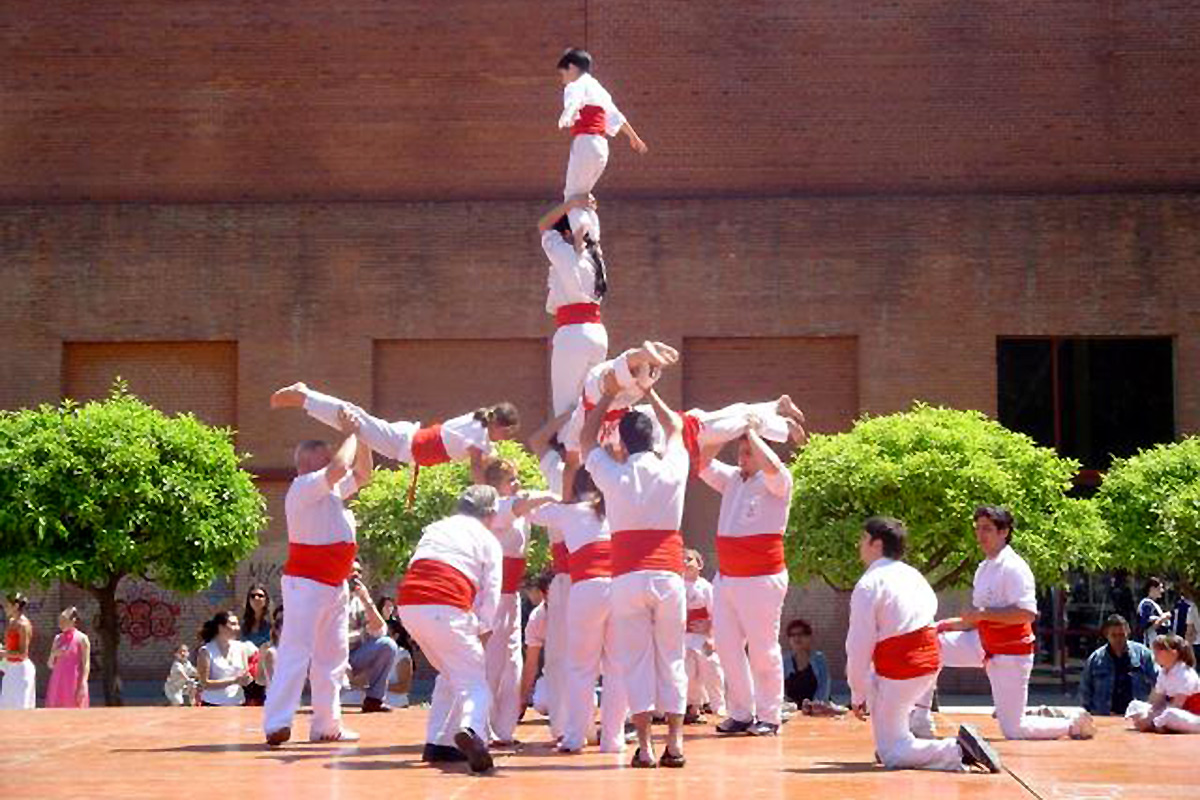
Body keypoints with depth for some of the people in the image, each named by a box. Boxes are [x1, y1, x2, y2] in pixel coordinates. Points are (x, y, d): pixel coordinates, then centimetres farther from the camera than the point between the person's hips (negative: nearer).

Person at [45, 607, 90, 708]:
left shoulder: (81, 638, -4)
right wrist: (53, 655, -6)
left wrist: (83, 686, -16)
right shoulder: (58, 638, 12)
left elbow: (86, 664, -7)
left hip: (74, 683, -6)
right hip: (58, 682, 6)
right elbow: (51, 665, 15)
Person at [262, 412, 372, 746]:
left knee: (332, 656, 12)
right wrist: (351, 434, -9)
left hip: (335, 585, 9)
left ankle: (326, 724, 18)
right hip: (306, 582, -9)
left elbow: (362, 474, 25)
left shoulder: (333, 488, 15)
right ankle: (276, 724, -22)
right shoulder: (303, 487, -12)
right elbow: (339, 467, -25)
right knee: (296, 651, -16)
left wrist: (362, 437, 10)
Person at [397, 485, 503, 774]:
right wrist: (482, 631, 17)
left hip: (408, 605, 6)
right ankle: (470, 729, -33)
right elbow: (491, 593, 7)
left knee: (450, 674, 25)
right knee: (474, 680, -2)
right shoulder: (489, 541, 15)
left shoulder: (435, 529, 31)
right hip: (446, 607, -6)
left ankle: (437, 743, 19)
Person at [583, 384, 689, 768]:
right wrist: (649, 392, 32)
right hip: (668, 574, 1)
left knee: (636, 660, 1)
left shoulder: (613, 476, -1)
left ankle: (644, 746, -5)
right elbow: (675, 426, 23)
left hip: (627, 577, -1)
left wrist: (609, 394, 24)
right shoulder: (673, 471, 2)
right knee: (671, 659, 7)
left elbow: (587, 437, 18)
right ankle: (675, 743, 2)